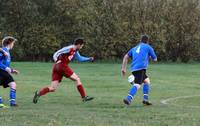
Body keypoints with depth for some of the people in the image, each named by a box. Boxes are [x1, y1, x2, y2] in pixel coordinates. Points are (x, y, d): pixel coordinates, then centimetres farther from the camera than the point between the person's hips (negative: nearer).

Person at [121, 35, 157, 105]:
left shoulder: (135, 48, 28)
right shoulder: (148, 47, 14)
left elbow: (126, 57, 17)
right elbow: (155, 59, 18)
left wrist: (123, 68, 15)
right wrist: (150, 56, 39)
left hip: (133, 69, 7)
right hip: (141, 68, -7)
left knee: (147, 80, 24)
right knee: (137, 84, -18)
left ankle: (145, 99, 15)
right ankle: (128, 99, -39)